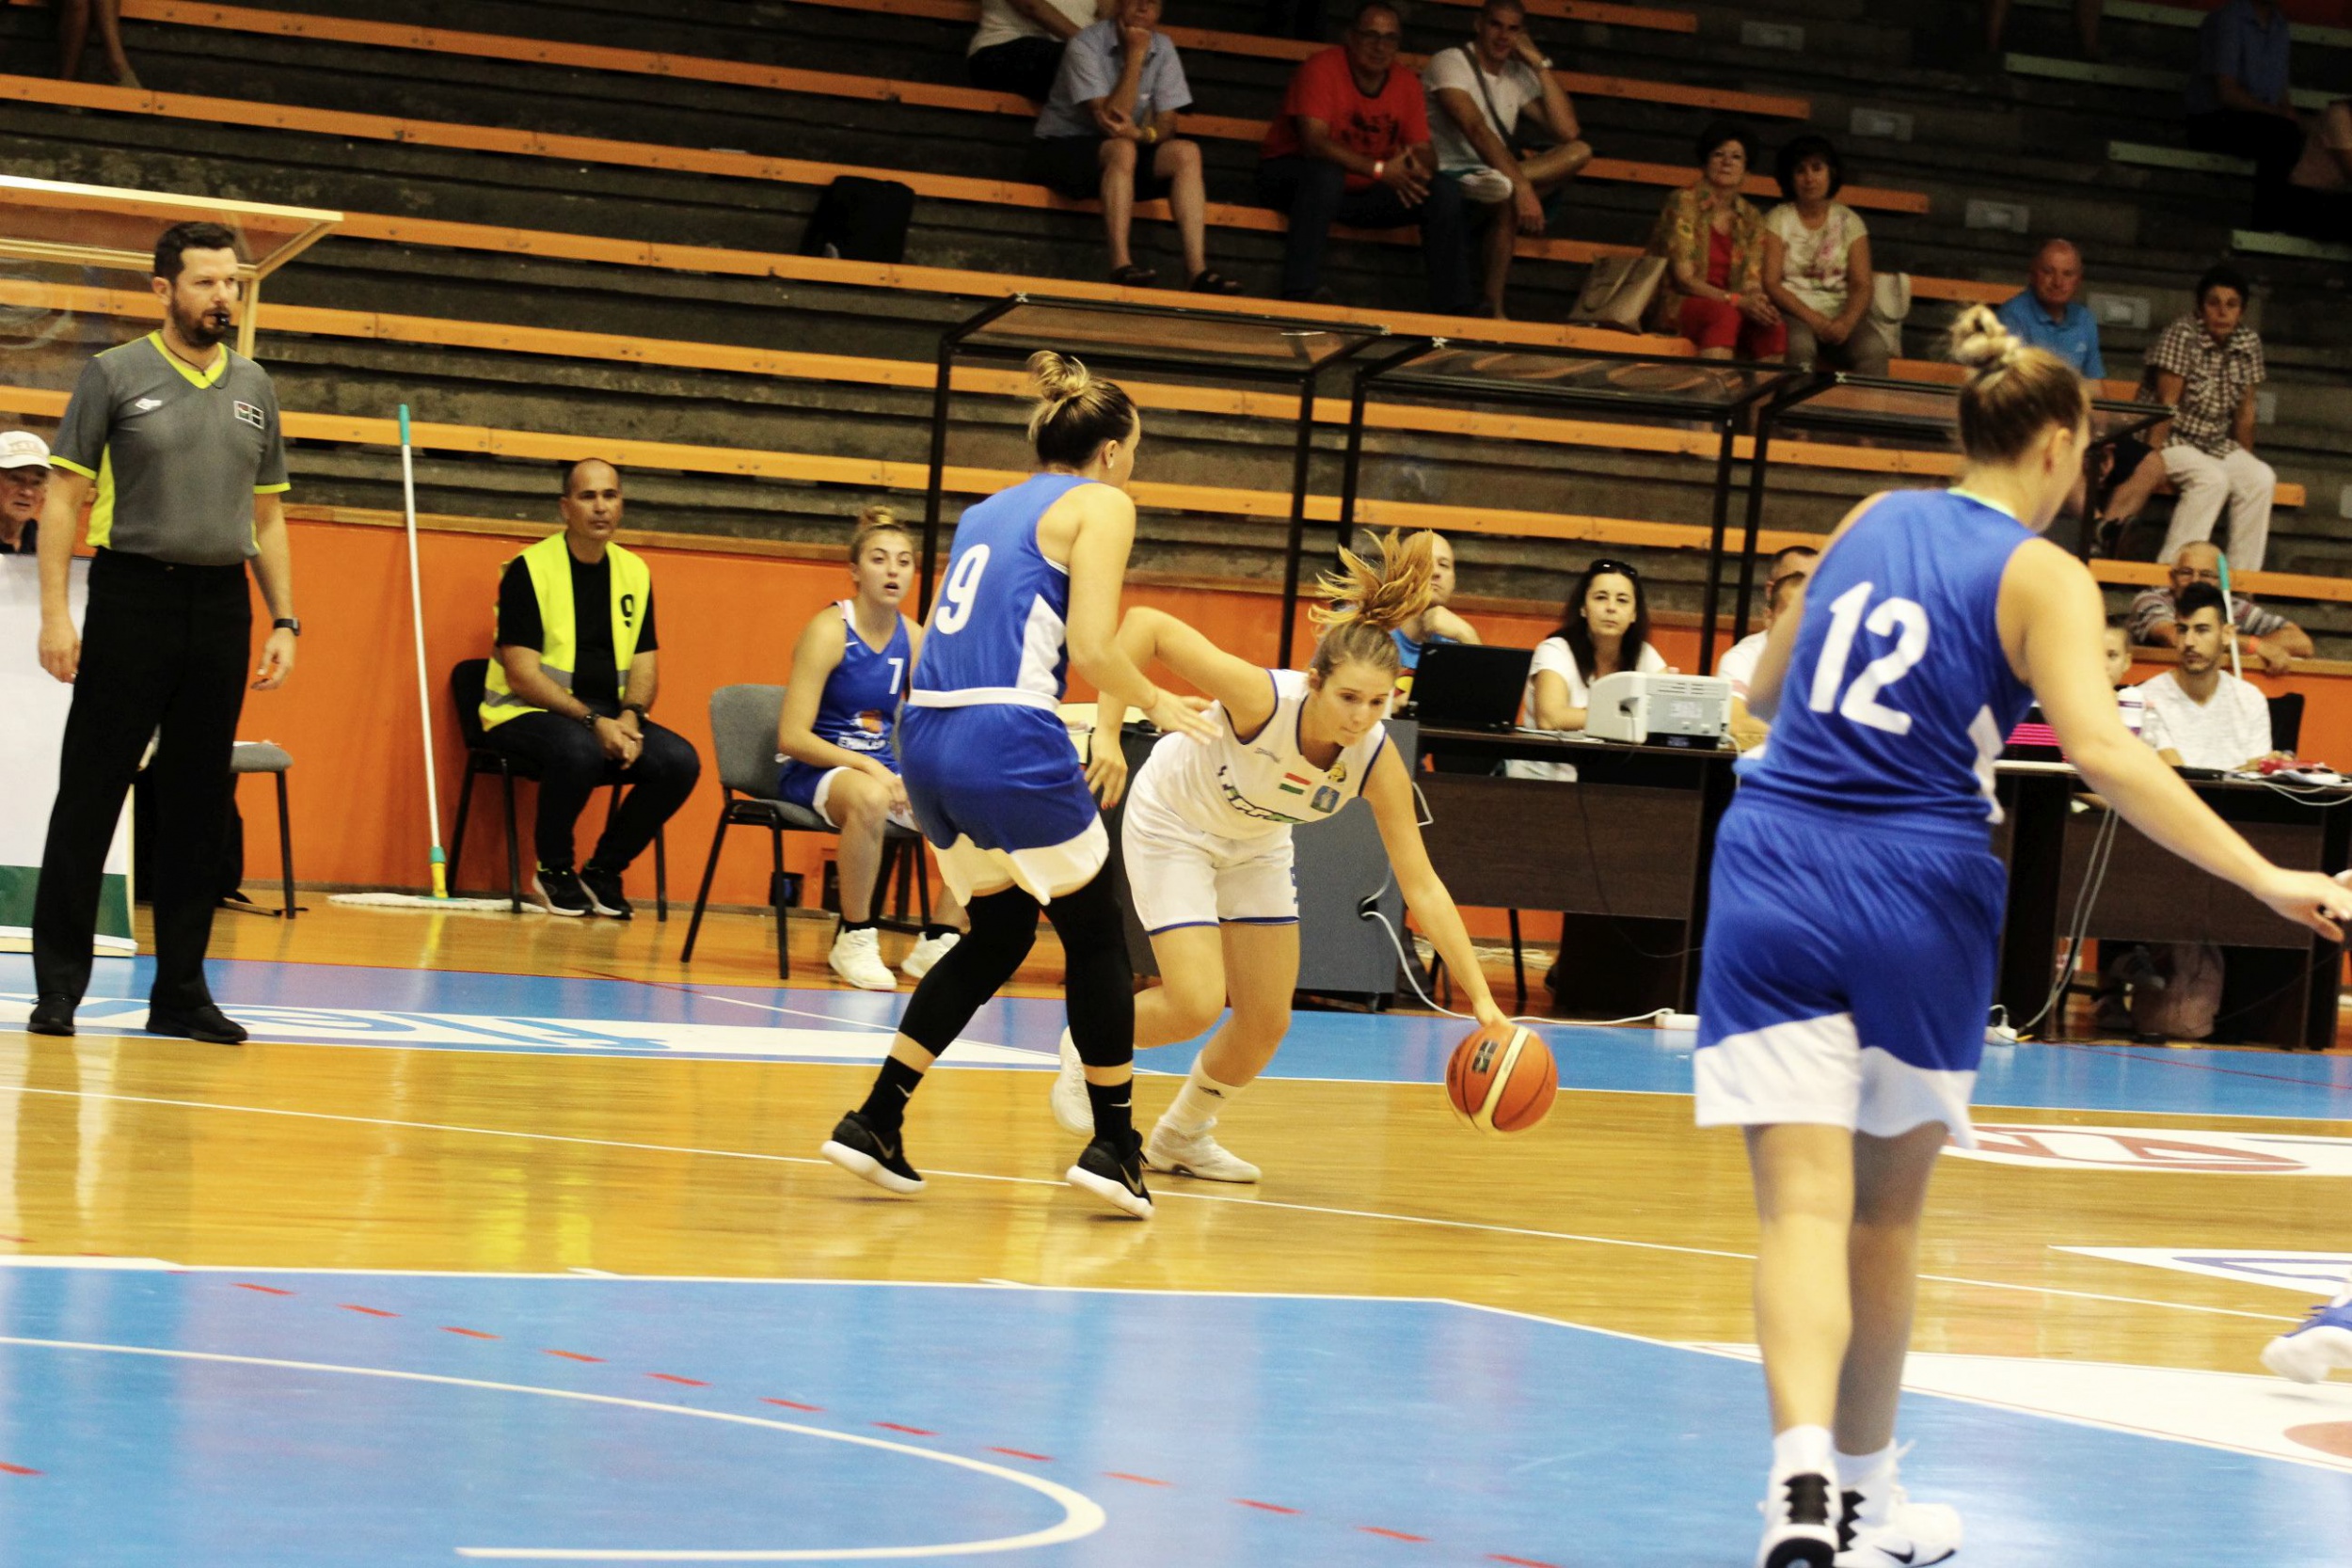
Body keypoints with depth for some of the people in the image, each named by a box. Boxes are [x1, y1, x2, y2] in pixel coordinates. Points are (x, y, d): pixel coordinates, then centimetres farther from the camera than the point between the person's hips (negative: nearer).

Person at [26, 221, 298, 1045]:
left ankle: (180, 992, 11)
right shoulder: (114, 375, -1)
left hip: (221, 607, 4)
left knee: (198, 806, 5)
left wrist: (284, 621, 8)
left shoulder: (254, 388, 13)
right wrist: (55, 611, -11)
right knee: (89, 798, -3)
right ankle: (57, 987, 1)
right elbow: (63, 496, -2)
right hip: (133, 597, -4)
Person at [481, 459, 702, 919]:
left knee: (680, 760, -20)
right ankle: (553, 871, -12)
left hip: (610, 719, 6)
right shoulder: (529, 569, -9)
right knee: (579, 749, -38)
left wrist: (629, 717, -13)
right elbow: (522, 675, -14)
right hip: (525, 715, -5)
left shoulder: (634, 572, 9)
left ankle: (603, 871, -1)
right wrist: (592, 721, -23)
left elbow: (645, 665, 9)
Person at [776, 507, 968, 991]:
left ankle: (938, 942, -2)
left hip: (882, 772, 6)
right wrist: (869, 767, -26)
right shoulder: (829, 630, -12)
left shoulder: (912, 638, 5)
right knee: (869, 797, -40)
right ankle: (855, 939, -22)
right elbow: (792, 737, -17)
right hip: (812, 771, -6)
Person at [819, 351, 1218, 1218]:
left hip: (927, 733, 7)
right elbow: (1094, 649, -10)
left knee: (1000, 932, 21)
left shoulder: (991, 510, 23)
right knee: (1096, 935, 10)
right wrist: (1157, 705, 7)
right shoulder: (1099, 505, 1)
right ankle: (1113, 1146, 12)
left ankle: (875, 1122, 14)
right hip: (1009, 740, -7)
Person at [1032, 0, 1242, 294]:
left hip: (1127, 152, 5)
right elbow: (1108, 120, -23)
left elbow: (1167, 125, -4)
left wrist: (1142, 134, -28)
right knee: (1122, 148, -35)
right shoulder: (1086, 44, -16)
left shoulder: (1162, 49, 0)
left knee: (1186, 153, -19)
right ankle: (1121, 264, -43)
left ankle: (1197, 271, -29)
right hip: (1064, 147, -5)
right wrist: (1135, 57, -24)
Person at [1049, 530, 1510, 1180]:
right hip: (1172, 825, -5)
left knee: (1266, 1023, 3)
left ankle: (1182, 1138, 29)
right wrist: (1106, 729, -36)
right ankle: (1088, 1048, 16)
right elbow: (1145, 623, -34)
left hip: (1254, 845, 5)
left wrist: (1482, 1000, -29)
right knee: (1197, 1006, -16)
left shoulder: (1377, 762, -28)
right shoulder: (1262, 698, -40)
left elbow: (1422, 888, -24)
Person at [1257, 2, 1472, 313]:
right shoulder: (1321, 69, -17)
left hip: (1361, 193, 6)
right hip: (1291, 177, -6)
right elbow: (1314, 142, -28)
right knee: (1326, 172, -40)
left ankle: (1451, 309, -10)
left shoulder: (1406, 83, 2)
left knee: (1445, 192, -9)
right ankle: (1300, 292, -43)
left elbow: (1424, 153, -1)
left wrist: (1417, 167, -28)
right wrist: (1380, 170, -36)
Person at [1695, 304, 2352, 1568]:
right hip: (1914, 895, -2)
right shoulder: (2041, 575, -2)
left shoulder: (1872, 521, 12)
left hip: (1773, 872, 2)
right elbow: (2100, 748, -17)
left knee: (1805, 1203, -7)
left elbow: (1766, 690, 24)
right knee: (1886, 1212, 16)